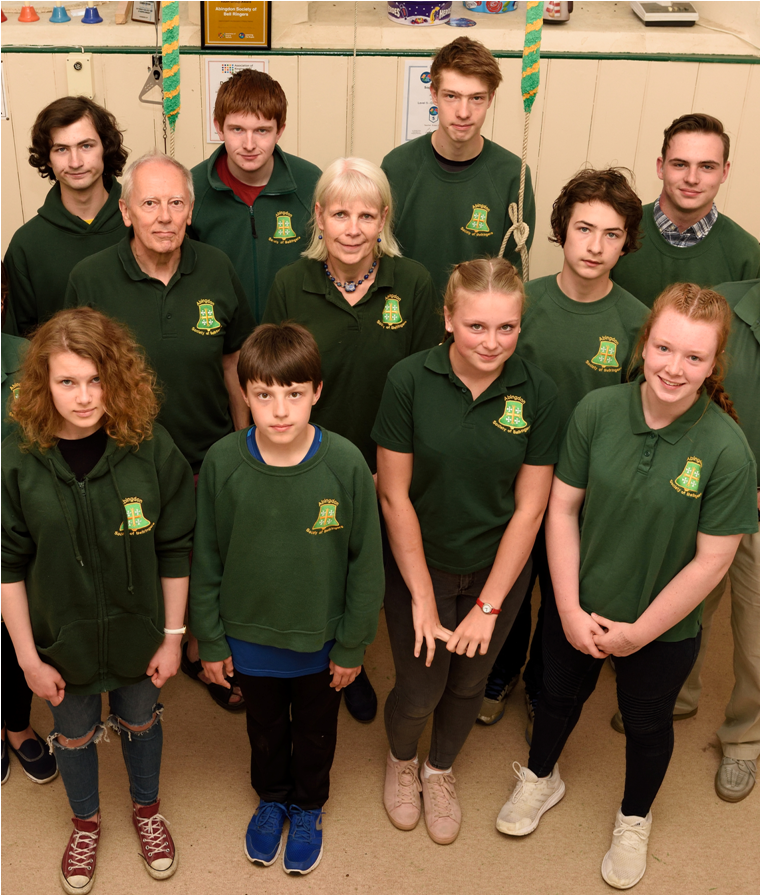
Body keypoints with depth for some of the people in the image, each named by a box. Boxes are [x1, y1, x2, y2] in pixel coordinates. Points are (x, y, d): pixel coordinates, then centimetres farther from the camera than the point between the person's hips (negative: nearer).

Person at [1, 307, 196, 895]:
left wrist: (173, 637, -5)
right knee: (74, 734, 24)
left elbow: (175, 552, -10)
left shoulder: (151, 448, -20)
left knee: (141, 722, 25)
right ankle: (86, 820, 54)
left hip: (137, 634, 0)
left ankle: (147, 807, 55)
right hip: (63, 639, 0)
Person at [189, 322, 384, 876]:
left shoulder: (345, 463, -22)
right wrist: (211, 640, -1)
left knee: (315, 732, 23)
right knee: (265, 728, 26)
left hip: (321, 638, -1)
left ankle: (309, 808, 52)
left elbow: (366, 561, -11)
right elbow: (206, 559, -6)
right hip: (250, 634, 1)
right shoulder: (223, 462, -18)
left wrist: (353, 645, -6)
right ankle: (272, 799, 55)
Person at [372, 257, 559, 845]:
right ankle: (401, 759, 44)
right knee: (420, 691, 7)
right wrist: (423, 599, -11)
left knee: (469, 683, 19)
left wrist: (488, 606, -10)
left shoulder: (538, 392, -15)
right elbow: (394, 495, -14)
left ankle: (440, 771, 51)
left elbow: (529, 507, -11)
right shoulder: (409, 381, -19)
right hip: (419, 565, -1)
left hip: (498, 569, 2)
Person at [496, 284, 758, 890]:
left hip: (664, 627, -2)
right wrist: (569, 608, -11)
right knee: (560, 695, 27)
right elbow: (563, 506, -10)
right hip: (578, 606, 2)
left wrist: (640, 631, -13)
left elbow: (712, 560, -18)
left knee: (647, 723, 24)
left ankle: (634, 820, 54)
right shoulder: (598, 410, -18)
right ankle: (541, 778, 59)